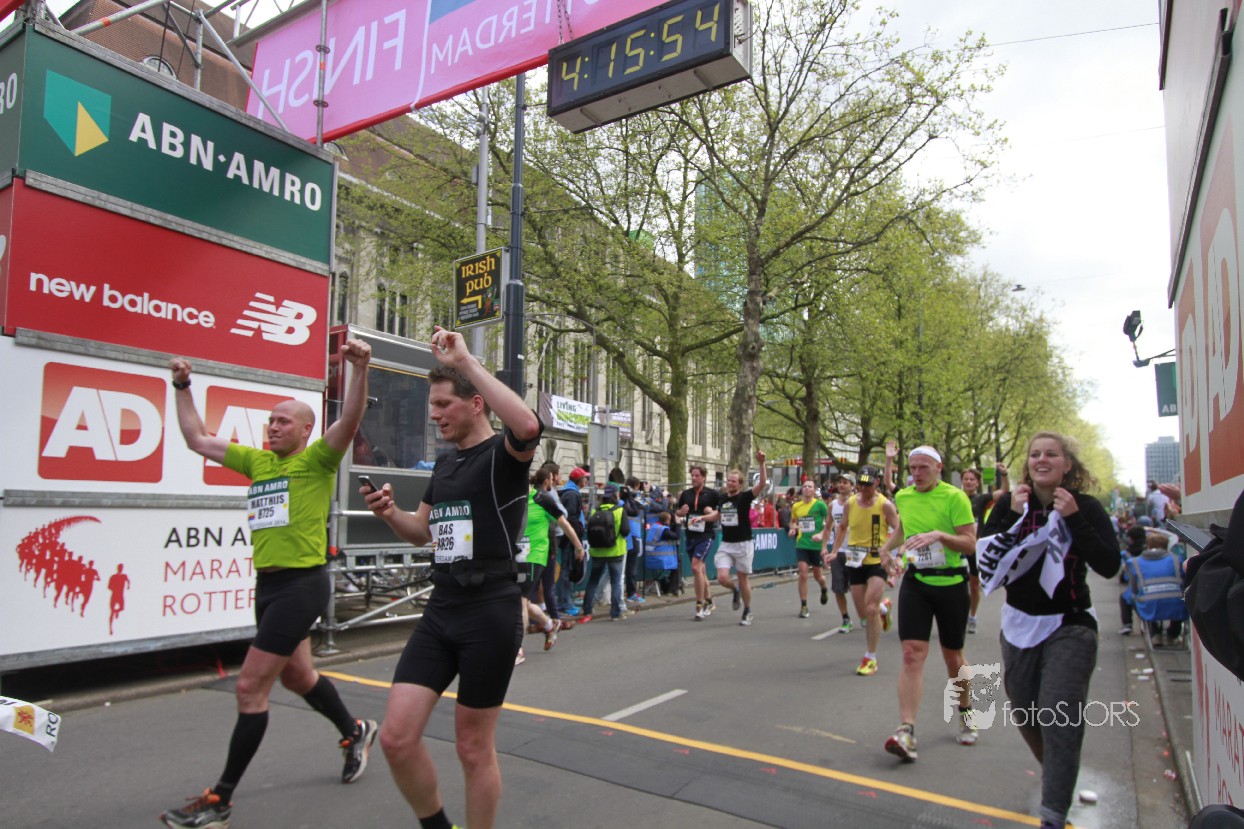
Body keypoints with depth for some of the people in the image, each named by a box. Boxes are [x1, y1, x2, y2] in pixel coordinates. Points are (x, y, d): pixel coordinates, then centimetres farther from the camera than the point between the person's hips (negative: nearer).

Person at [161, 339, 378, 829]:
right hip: (268, 584, 8)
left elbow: (350, 420, -25)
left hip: (302, 584, -8)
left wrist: (359, 368, -38)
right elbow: (198, 440, 20)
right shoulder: (257, 460, 12)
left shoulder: (317, 458, -7)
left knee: (250, 688, -4)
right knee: (296, 676, 21)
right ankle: (355, 732, 44)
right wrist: (182, 388, 18)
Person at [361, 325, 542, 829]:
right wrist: (391, 514, 1)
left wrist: (465, 361, -31)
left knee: (474, 747, 6)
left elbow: (528, 426, -34)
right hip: (440, 612, 7)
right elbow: (421, 532, 24)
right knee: (396, 736, 2)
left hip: (490, 614, -6)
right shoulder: (444, 463, 14)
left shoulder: (503, 455, -9)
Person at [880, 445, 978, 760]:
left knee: (953, 656, 13)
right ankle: (906, 731, -14)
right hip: (915, 583, 3)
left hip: (950, 583, -3)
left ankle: (965, 714, 40)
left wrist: (939, 535, -28)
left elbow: (970, 543, -13)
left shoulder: (954, 497, -10)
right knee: (912, 654, -10)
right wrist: (887, 547, 17)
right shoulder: (902, 497, 5)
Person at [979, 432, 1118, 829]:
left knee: (1059, 718, -11)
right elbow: (984, 555, -9)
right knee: (1025, 712, 14)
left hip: (1070, 627, -3)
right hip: (1020, 624, 4)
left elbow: (1109, 566, -14)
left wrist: (1073, 519, -21)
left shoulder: (1086, 507, -6)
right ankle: (1060, 775, 41)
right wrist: (1012, 516, -18)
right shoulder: (1010, 504, 0)